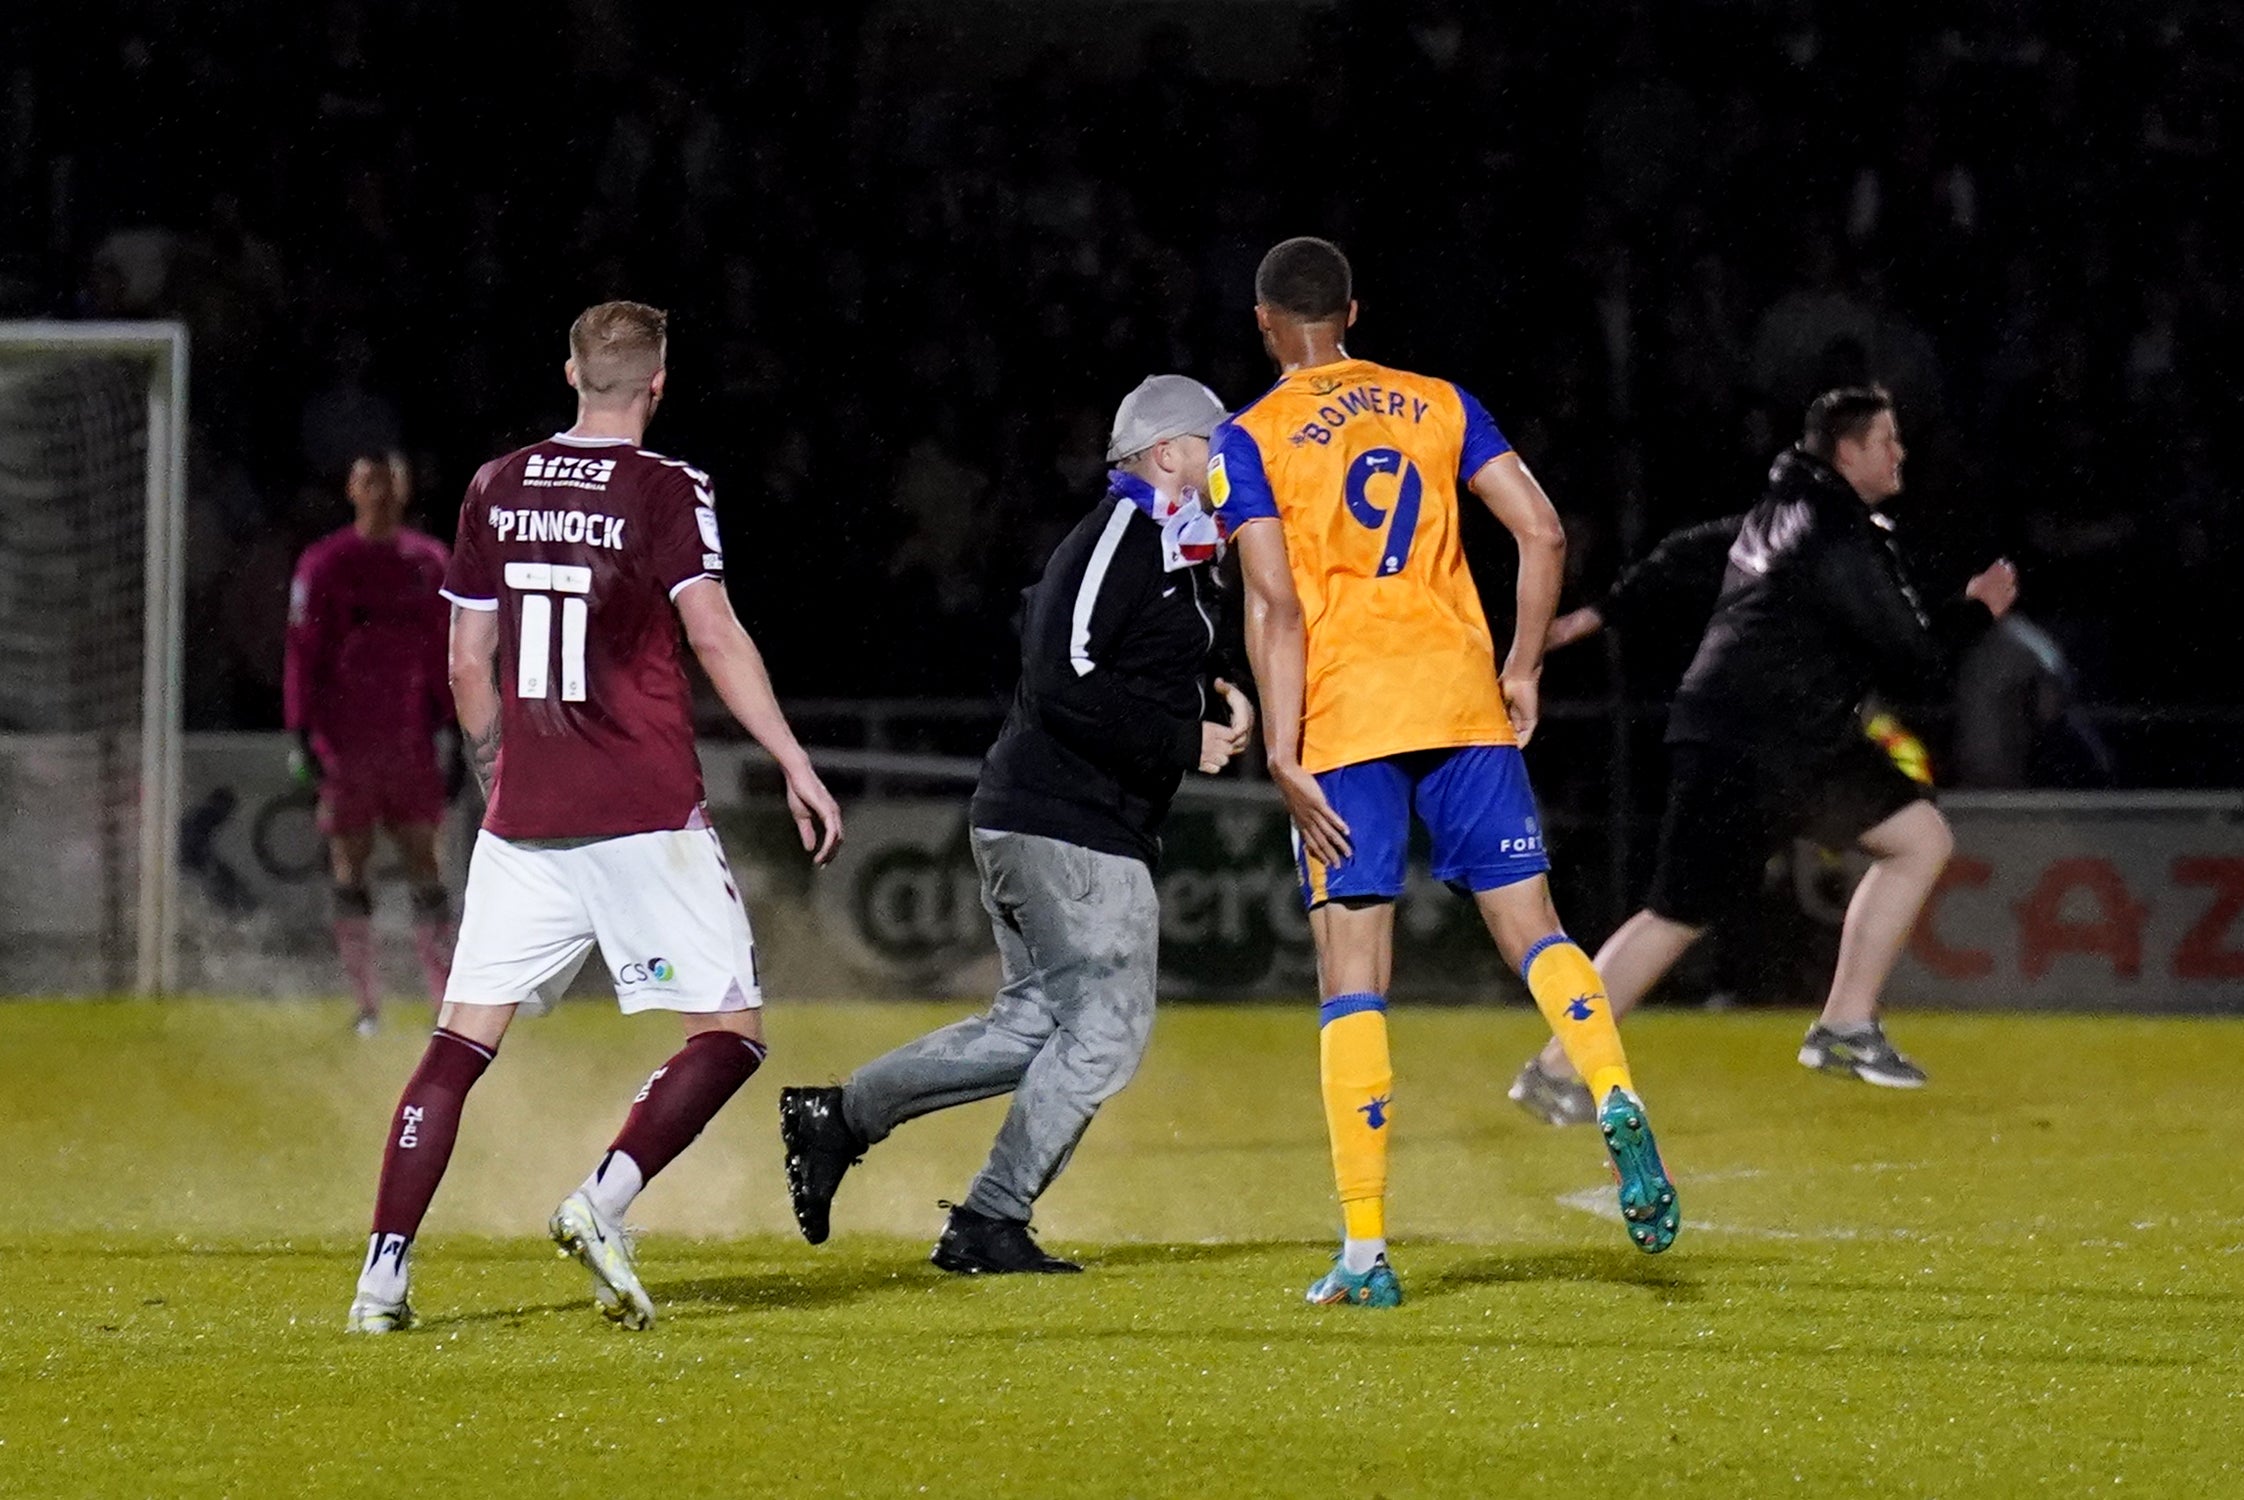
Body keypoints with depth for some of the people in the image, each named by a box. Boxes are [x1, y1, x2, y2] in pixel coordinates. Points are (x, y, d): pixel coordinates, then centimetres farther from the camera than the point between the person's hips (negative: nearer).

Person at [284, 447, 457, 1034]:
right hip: (345, 739, -2)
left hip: (411, 739, 2)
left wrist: (455, 733, 7)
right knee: (350, 868, 2)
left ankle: (447, 1000, 0)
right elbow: (302, 653, -1)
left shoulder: (429, 562, 8)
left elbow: (447, 654, 12)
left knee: (423, 861, -1)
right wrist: (302, 733, -8)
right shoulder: (324, 565, 1)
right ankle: (366, 1003, 7)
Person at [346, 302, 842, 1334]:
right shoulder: (665, 491, -5)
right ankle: (604, 1201, -16)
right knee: (730, 1032, 3)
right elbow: (713, 634, -15)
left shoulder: (496, 490, 10)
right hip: (647, 817, -5)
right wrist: (795, 766, -14)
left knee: (463, 1040, 6)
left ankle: (384, 1270, -3)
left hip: (523, 821, 5)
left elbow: (468, 665, 15)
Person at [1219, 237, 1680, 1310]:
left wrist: (1283, 754, -10)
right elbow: (1542, 532, 5)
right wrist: (1522, 667, 13)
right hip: (1462, 697, 3)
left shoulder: (1251, 440, 2)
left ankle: (1365, 1249, -4)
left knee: (1352, 975, -1)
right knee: (1530, 926, 6)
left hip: (1344, 717, -3)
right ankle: (1617, 1101, -23)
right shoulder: (1437, 406, 13)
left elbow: (1275, 606, -8)